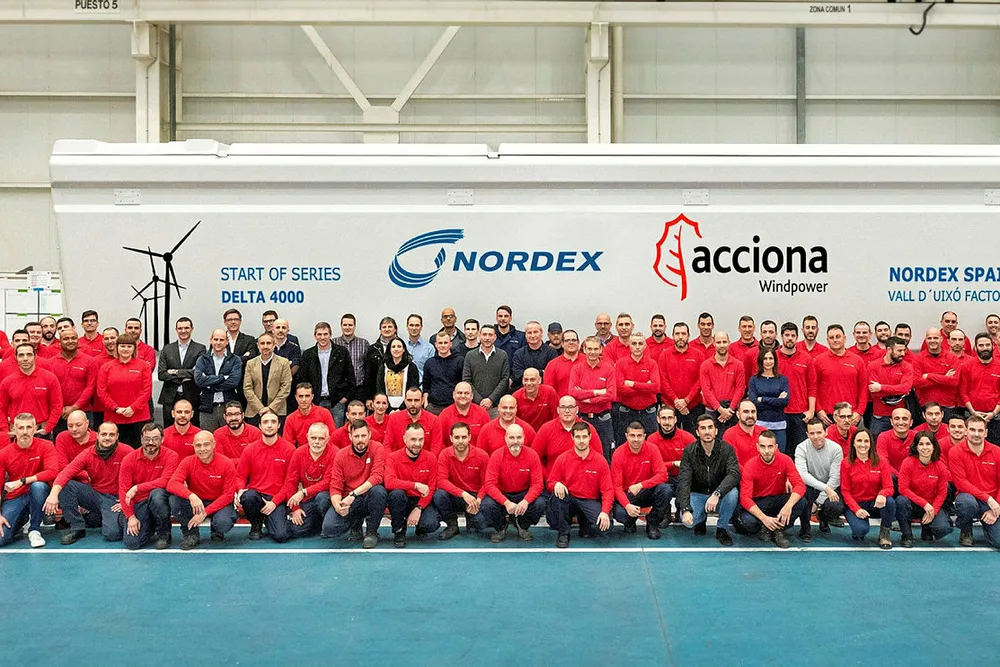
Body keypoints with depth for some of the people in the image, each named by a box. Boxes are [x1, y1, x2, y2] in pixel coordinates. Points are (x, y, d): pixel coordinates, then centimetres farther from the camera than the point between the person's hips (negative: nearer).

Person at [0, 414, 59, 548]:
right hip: (14, 499, 1)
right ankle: (22, 520, 18)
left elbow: (52, 473, -24)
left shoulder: (45, 446, -9)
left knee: (38, 485, -37)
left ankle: (34, 530, -15)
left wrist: (22, 481, -26)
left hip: (37, 494, -1)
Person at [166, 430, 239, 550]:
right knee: (174, 499, -26)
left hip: (219, 504, -2)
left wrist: (204, 513, -23)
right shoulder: (188, 462, -8)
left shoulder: (227, 464, -13)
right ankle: (191, 534, -3)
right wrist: (191, 496, -40)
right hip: (195, 504, 2)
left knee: (223, 523, -35)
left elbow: (228, 495, -13)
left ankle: (217, 532, 7)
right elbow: (172, 484, -21)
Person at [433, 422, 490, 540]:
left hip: (475, 496, 0)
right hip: (454, 496, 1)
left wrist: (477, 500, -22)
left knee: (480, 522, -26)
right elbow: (441, 481, -18)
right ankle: (452, 525, -3)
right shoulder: (445, 454, -8)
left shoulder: (482, 455, -8)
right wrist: (463, 494, -31)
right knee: (438, 495, -31)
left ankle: (470, 518, 15)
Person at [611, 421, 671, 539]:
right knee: (620, 514, -32)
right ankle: (630, 522, 10)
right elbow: (616, 486, -14)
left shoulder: (652, 449, -10)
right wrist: (627, 505, -32)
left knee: (665, 490, -29)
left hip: (648, 492, 1)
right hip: (627, 494, -1)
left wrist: (640, 485, -28)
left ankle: (652, 524, -4)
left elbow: (662, 475, -15)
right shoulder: (618, 454, -13)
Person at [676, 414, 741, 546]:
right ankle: (701, 519, 12)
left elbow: (734, 474, -29)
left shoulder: (726, 449, -12)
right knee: (687, 520, -29)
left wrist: (717, 494, -45)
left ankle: (721, 529, -7)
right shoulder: (689, 451, -11)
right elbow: (684, 481, -18)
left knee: (732, 492, -34)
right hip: (697, 494, 0)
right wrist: (685, 509, -32)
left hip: (720, 496, 0)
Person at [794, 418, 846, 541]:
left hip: (830, 488, 0)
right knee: (803, 488, -36)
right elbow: (802, 474, -25)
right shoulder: (802, 448, -12)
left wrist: (818, 502, -20)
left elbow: (835, 478, -14)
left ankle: (823, 517, 11)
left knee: (837, 507, -31)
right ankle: (805, 529, -11)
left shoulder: (836, 449, -10)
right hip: (810, 487, 0)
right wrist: (825, 488, -35)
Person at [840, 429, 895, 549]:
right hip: (855, 504, -2)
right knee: (861, 529, -31)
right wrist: (857, 509, -19)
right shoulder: (846, 463, -3)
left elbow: (889, 487, -6)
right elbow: (845, 491, -3)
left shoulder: (880, 462, 0)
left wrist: (882, 494, -31)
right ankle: (857, 527, 9)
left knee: (890, 502, -33)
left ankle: (884, 533, -6)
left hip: (875, 503, 2)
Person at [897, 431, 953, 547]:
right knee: (901, 501, -36)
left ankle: (926, 526, 15)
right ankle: (907, 535, -12)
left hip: (932, 505, 1)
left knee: (943, 528, -25)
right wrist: (924, 504, -22)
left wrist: (933, 511, -16)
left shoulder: (941, 467, -6)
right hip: (912, 504, -1)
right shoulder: (908, 463, -14)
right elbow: (903, 489, -17)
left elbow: (942, 493, -3)